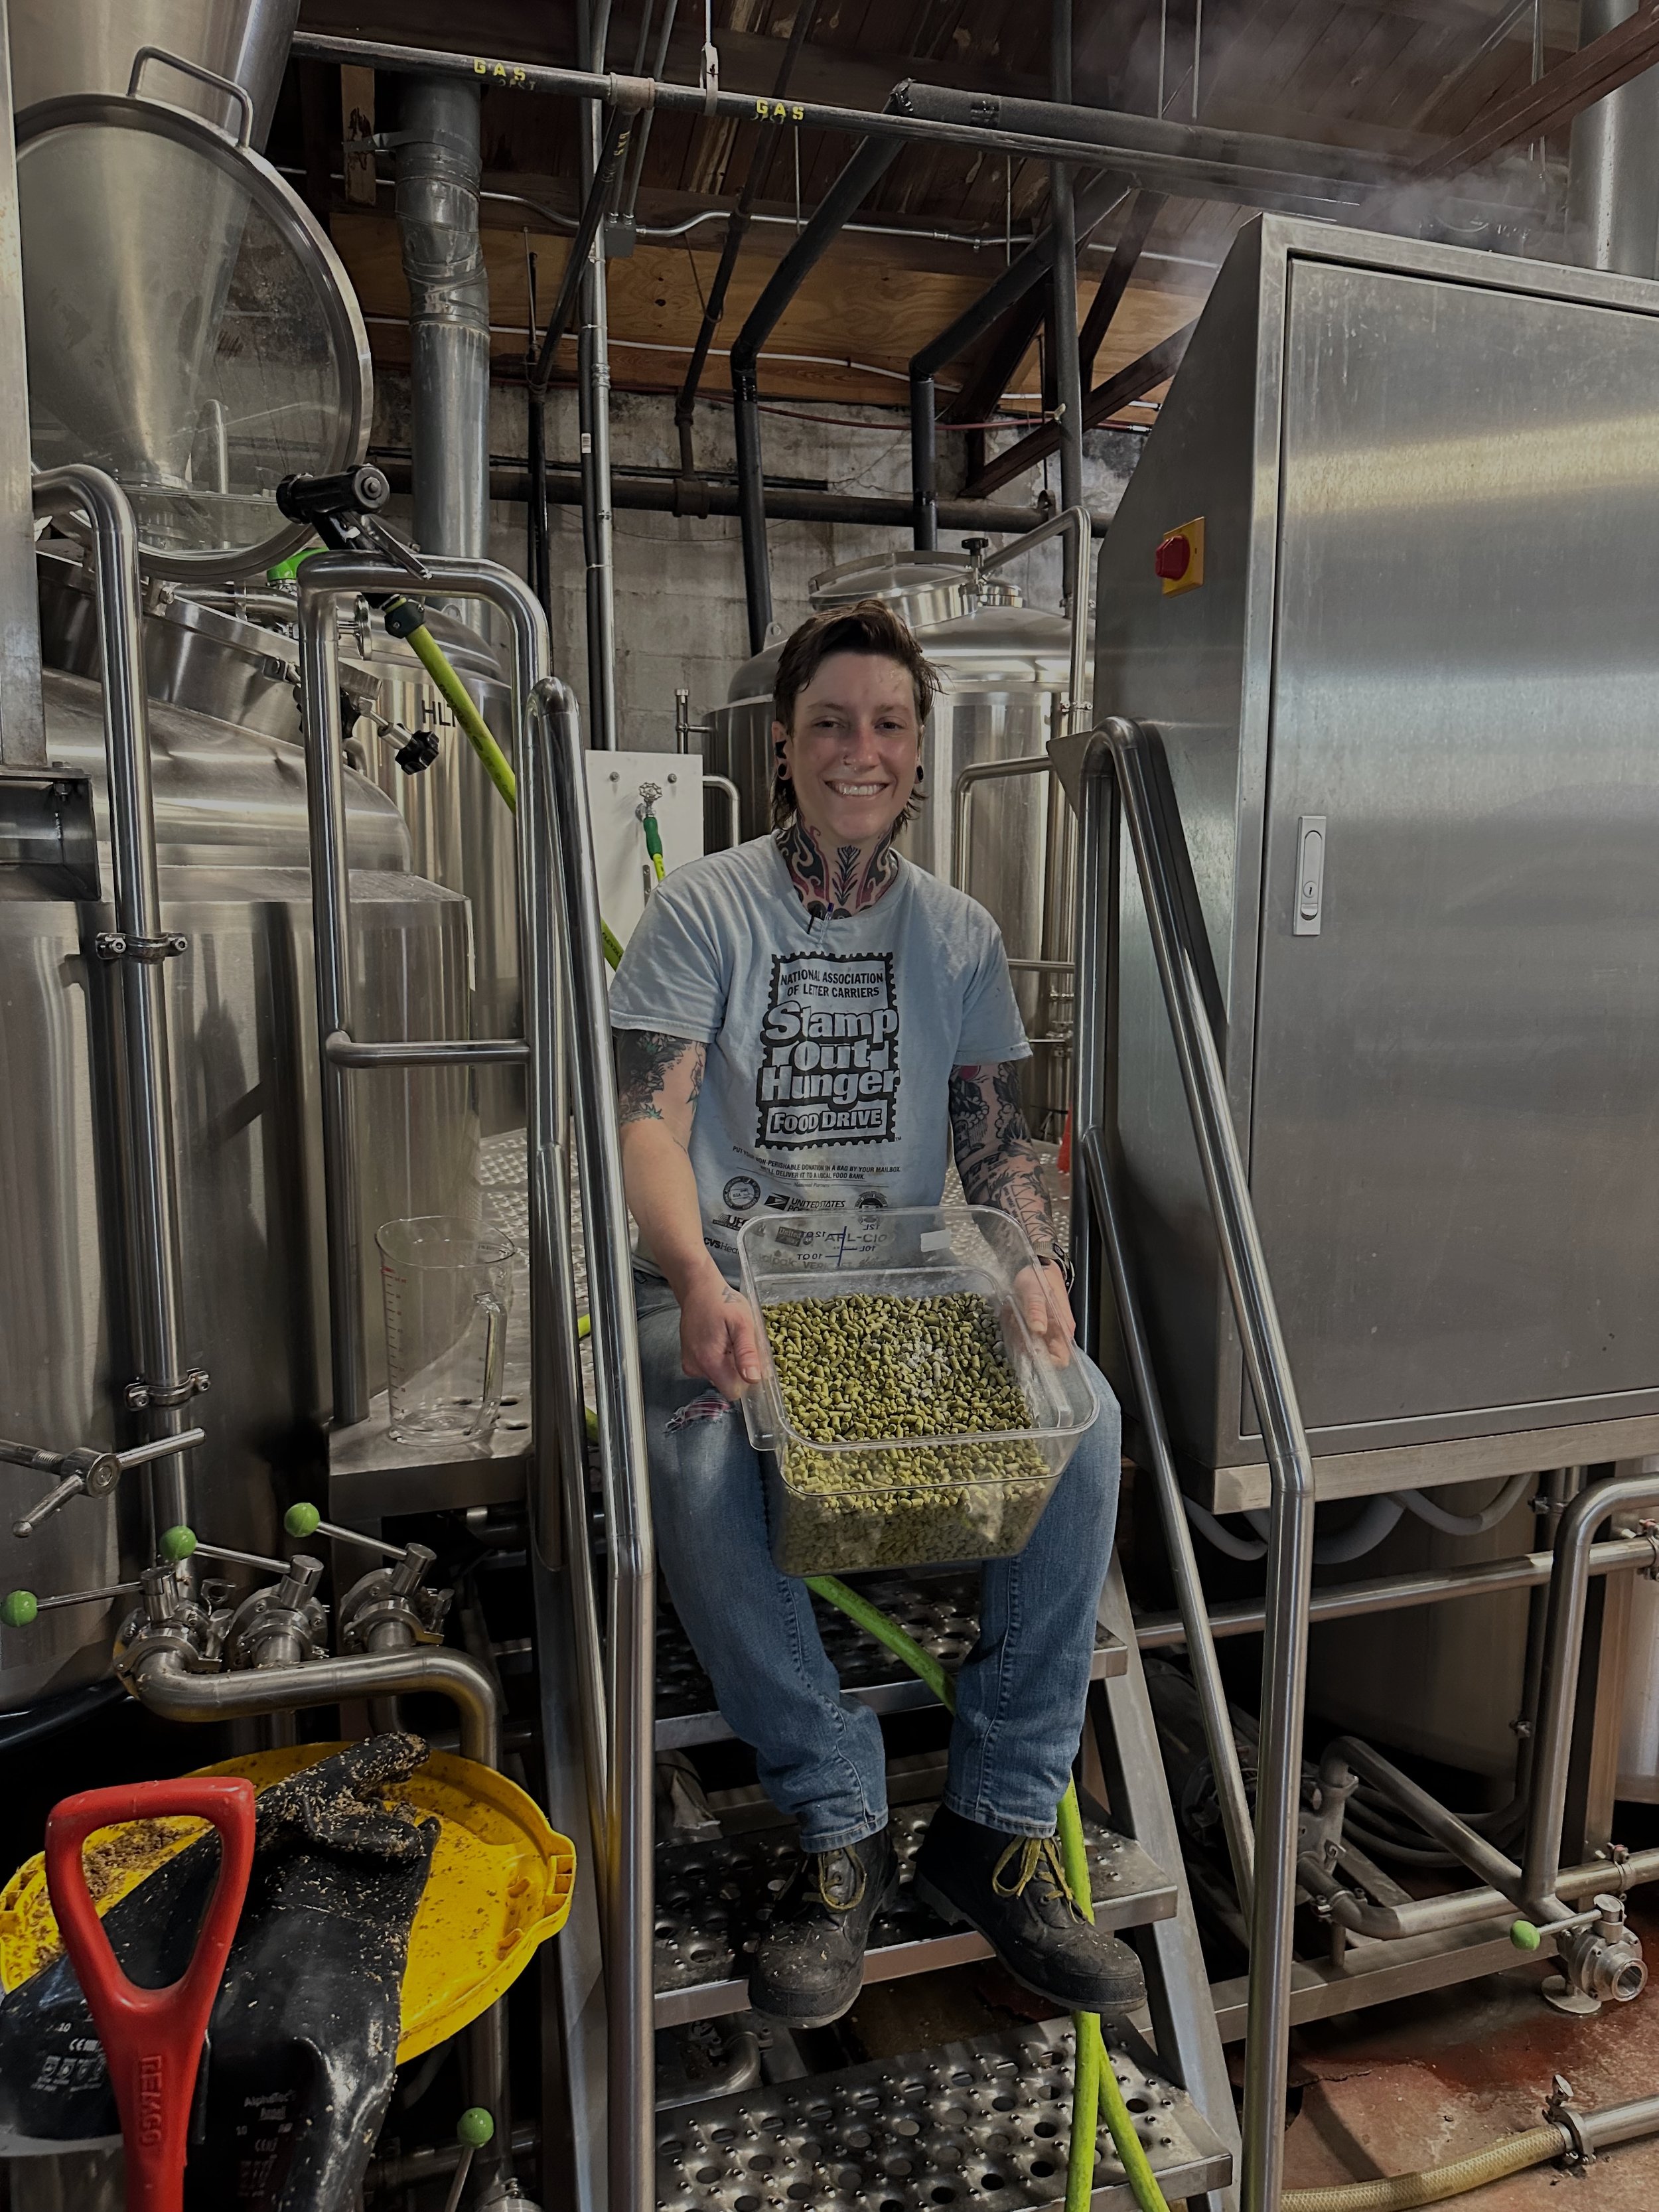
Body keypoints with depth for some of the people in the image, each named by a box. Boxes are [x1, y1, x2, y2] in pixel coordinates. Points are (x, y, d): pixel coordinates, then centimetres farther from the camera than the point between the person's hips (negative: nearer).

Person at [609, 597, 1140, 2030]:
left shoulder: (959, 933, 11)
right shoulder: (704, 909, -1)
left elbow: (997, 1140, 8)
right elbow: (651, 1120, -12)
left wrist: (1037, 1265, -14)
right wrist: (701, 1283, -31)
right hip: (727, 1286, -2)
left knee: (1082, 1419, -24)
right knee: (698, 1470, -34)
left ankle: (999, 1827, -10)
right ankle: (842, 1830, -12)